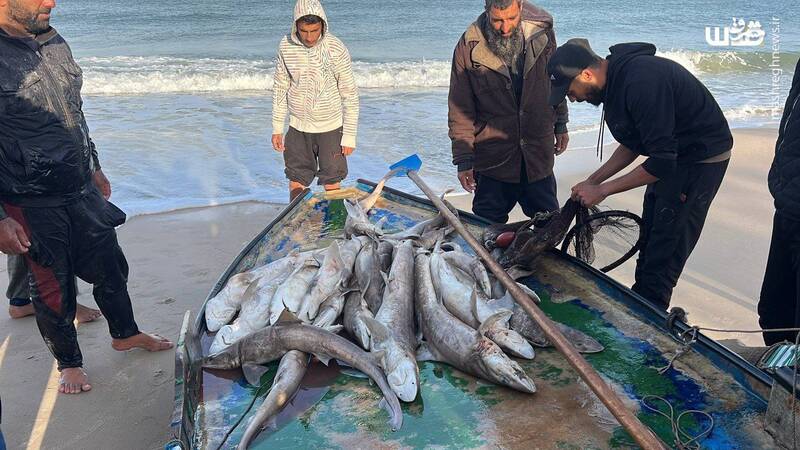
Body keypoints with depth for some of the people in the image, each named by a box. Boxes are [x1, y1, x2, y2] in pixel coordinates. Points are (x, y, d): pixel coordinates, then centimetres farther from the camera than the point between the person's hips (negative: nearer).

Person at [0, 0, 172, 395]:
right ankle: (68, 362, 31)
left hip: (82, 191, 7)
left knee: (110, 266, 18)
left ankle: (125, 334, 41)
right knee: (53, 288, 9)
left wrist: (94, 168, 23)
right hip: (32, 206, -6)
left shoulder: (54, 43, 5)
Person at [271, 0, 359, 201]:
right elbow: (280, 88, 3)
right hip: (297, 127, 3)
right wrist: (277, 128, 3)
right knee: (296, 184, 11)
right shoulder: (286, 46, -7)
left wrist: (349, 135, -9)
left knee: (331, 184, 7)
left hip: (330, 127, -3)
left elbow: (350, 95, -10)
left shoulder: (336, 49, -16)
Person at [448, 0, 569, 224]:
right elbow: (460, 109, -7)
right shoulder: (468, 47, -12)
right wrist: (463, 158, -8)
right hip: (493, 159, -2)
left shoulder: (543, 33, -5)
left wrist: (560, 125, 17)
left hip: (539, 155, 2)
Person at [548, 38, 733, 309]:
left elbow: (662, 162, -29)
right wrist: (593, 181, 3)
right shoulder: (616, 79, 0)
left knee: (663, 257, -7)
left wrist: (602, 190, -22)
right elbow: (634, 144, 11)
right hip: (670, 155, 10)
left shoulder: (642, 82, -30)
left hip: (701, 160, -10)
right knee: (648, 244, 16)